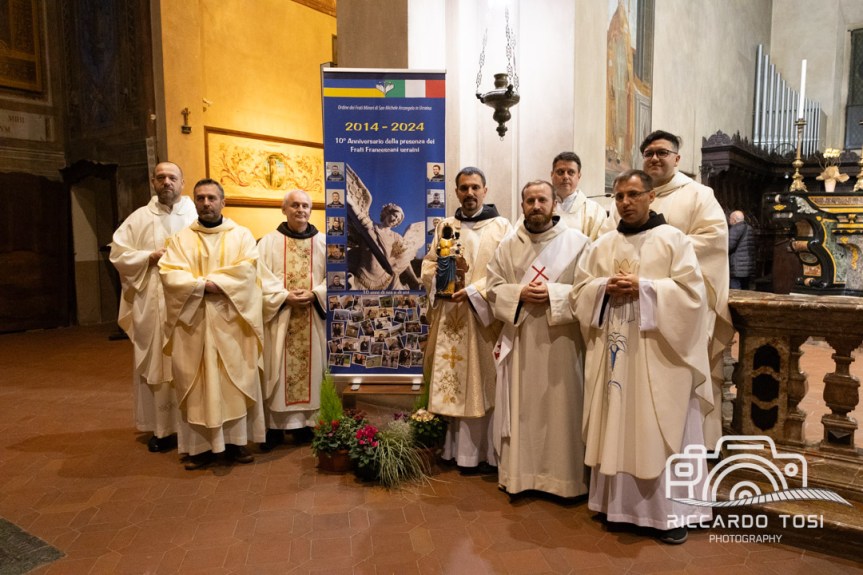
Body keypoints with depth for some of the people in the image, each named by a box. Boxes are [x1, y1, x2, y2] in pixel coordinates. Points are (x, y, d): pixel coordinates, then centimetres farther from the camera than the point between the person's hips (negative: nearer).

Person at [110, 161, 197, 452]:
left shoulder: (197, 215, 6)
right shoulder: (139, 218, 8)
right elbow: (118, 254, 4)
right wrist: (151, 257, -10)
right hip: (152, 304, 1)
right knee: (157, 364, 4)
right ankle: (162, 427, 15)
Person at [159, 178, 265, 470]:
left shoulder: (242, 235, 6)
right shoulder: (180, 239, 8)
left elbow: (246, 271, -10)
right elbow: (170, 275, -6)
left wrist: (205, 281, -15)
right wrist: (205, 285, -18)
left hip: (232, 322, 0)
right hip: (193, 321, 1)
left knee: (236, 379, 3)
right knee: (197, 383, 4)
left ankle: (235, 441, 14)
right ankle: (201, 445, 12)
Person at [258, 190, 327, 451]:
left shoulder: (323, 242, 7)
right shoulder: (269, 242, 3)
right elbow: (262, 279, -4)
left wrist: (314, 294, -14)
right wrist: (286, 296, -17)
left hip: (313, 318, 2)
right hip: (280, 317, -1)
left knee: (311, 368, 5)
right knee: (277, 371, 1)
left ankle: (306, 422, 16)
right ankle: (276, 425, 10)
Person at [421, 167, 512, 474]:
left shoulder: (501, 227, 0)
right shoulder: (445, 227, 14)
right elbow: (428, 263, 14)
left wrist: (474, 291, -18)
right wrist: (437, 281, -8)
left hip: (483, 319, -4)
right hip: (449, 318, 4)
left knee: (482, 384, 0)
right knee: (451, 382, 7)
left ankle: (483, 452, 11)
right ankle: (454, 447, 19)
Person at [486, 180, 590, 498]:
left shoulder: (577, 242, -1)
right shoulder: (508, 245, 8)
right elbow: (493, 288, 7)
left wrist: (553, 293, -17)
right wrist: (519, 293, -11)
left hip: (561, 340, -2)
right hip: (520, 340, 3)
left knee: (561, 408, 4)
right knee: (521, 408, 7)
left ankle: (563, 477, 19)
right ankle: (519, 473, 21)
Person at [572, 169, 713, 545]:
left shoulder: (674, 240, 0)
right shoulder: (602, 245, 11)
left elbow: (691, 291, -9)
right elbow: (579, 292, 9)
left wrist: (643, 287, -16)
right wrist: (605, 287, -10)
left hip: (659, 355, -3)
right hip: (614, 351, 4)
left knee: (662, 431, 1)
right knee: (617, 427, 8)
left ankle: (671, 511, 14)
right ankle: (619, 502, 22)